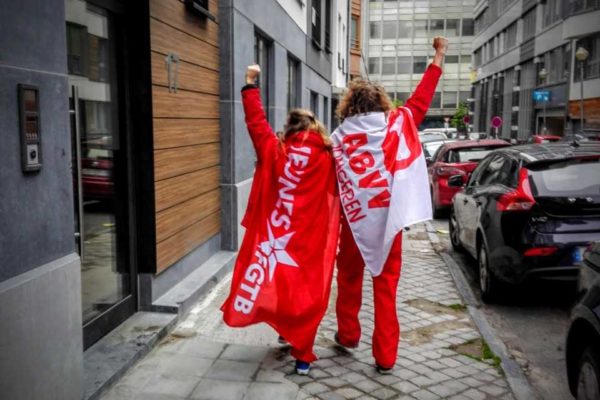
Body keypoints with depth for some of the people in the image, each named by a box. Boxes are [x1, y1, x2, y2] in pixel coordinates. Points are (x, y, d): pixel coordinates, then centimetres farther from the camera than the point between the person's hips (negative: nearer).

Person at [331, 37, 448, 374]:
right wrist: (438, 58, 16)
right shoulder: (396, 125, -4)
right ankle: (385, 356, 13)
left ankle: (348, 335, 36)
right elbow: (420, 102, 8)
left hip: (354, 222, 0)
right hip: (388, 220, 0)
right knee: (386, 288, 7)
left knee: (350, 280, 20)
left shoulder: (338, 138, -3)